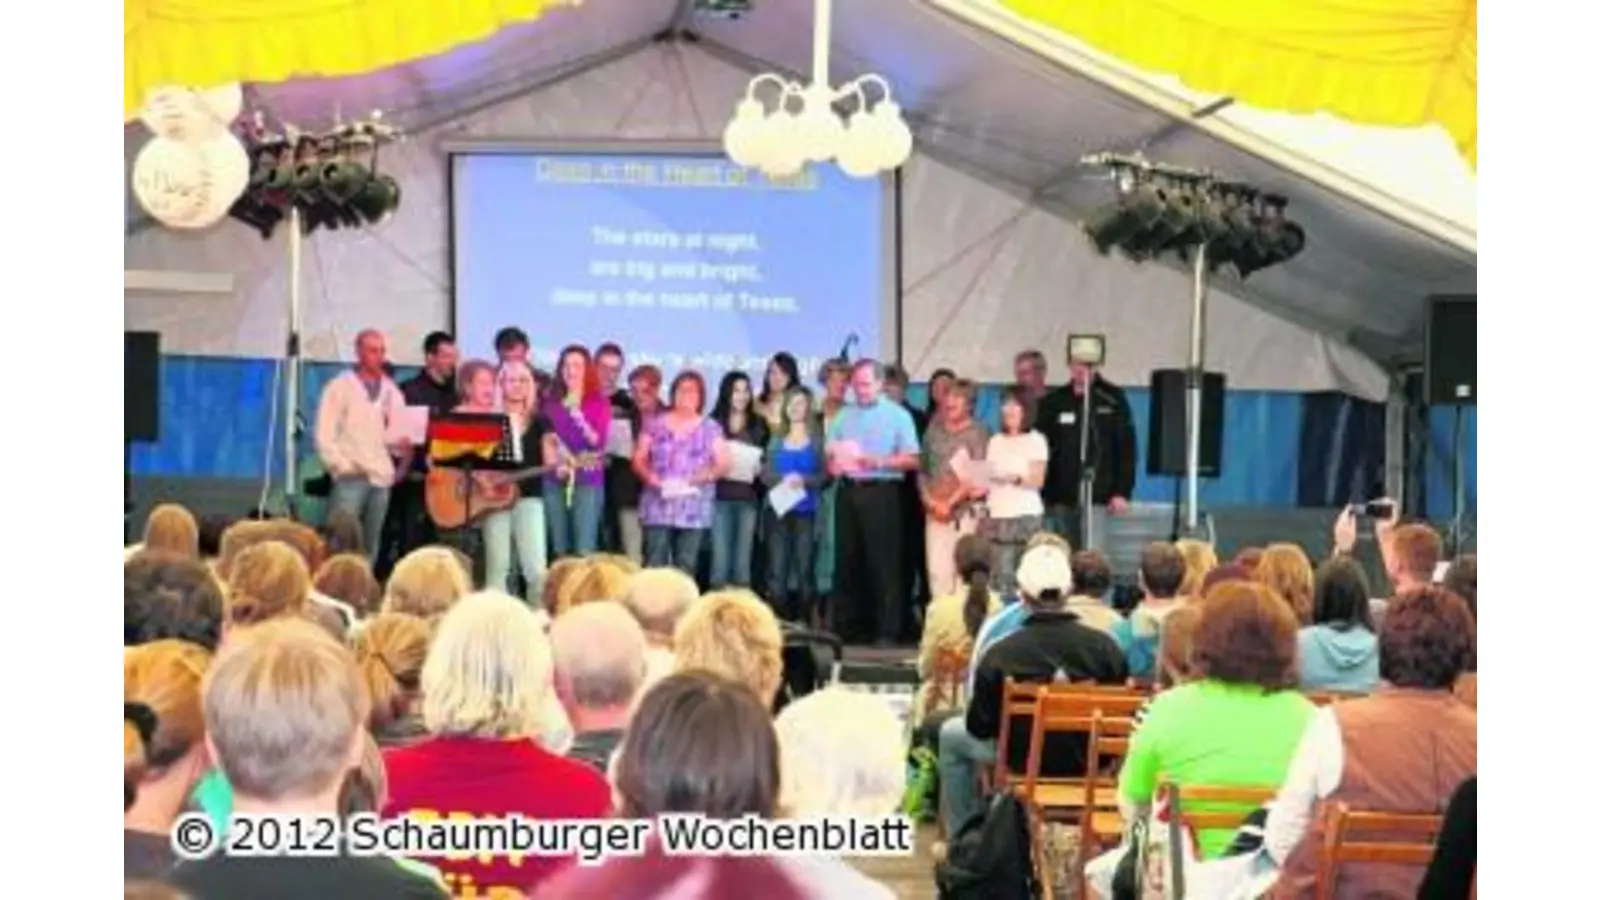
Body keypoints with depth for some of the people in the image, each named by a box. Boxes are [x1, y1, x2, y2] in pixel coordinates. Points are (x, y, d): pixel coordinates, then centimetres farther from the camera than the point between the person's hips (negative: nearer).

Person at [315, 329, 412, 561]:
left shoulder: (392, 392, 15)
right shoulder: (340, 386, 2)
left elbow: (397, 434, 14)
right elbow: (325, 435, -3)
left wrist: (403, 442, -9)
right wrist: (341, 467, -13)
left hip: (381, 478, 4)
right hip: (350, 477, -4)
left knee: (370, 546, 6)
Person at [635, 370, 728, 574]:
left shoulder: (710, 428, 8)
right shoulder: (656, 424, 8)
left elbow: (722, 463, 4)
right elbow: (638, 458, 8)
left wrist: (707, 475, -15)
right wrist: (648, 475, -13)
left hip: (694, 508, 0)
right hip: (659, 505, 0)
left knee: (686, 566, 0)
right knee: (654, 563, -5)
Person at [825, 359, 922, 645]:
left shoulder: (898, 415, 1)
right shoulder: (843, 416, 15)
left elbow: (911, 460, -6)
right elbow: (830, 454, 14)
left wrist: (877, 461, -17)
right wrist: (834, 464, -8)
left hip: (881, 492, -4)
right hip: (848, 492, 5)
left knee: (884, 562, -5)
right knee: (847, 560, 8)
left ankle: (887, 630, -1)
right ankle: (846, 626, 15)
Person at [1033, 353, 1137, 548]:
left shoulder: (1112, 400, 1)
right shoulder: (1053, 402, 7)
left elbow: (1127, 449, -1)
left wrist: (1122, 491, -7)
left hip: (1097, 495, -3)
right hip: (1061, 496, 3)